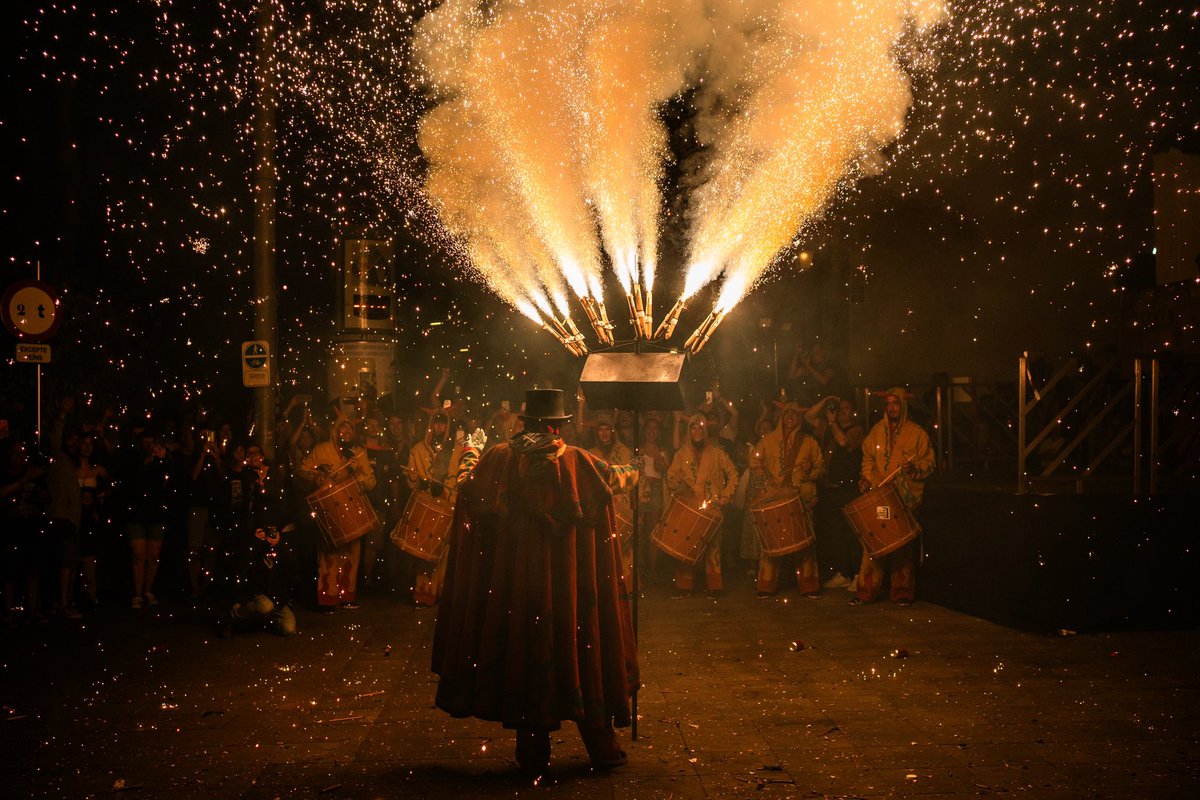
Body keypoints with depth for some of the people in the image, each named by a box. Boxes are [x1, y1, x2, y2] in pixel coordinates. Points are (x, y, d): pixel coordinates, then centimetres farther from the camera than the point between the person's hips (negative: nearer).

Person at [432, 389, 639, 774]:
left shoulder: (499, 458, -4)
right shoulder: (577, 461, -4)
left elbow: (468, 494, 10)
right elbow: (615, 477, 13)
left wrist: (469, 460, 29)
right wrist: (631, 472, 35)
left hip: (515, 577, 1)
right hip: (569, 579, -1)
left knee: (526, 653, 9)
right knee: (580, 648, 9)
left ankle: (533, 752, 15)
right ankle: (602, 745, 16)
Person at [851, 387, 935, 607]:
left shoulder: (916, 433, 1)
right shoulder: (877, 431, 11)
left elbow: (929, 463, 2)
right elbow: (868, 458, 21)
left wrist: (914, 468, -17)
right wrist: (866, 478, 5)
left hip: (906, 499, -2)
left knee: (903, 546, 2)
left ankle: (902, 593, 11)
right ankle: (866, 591, 4)